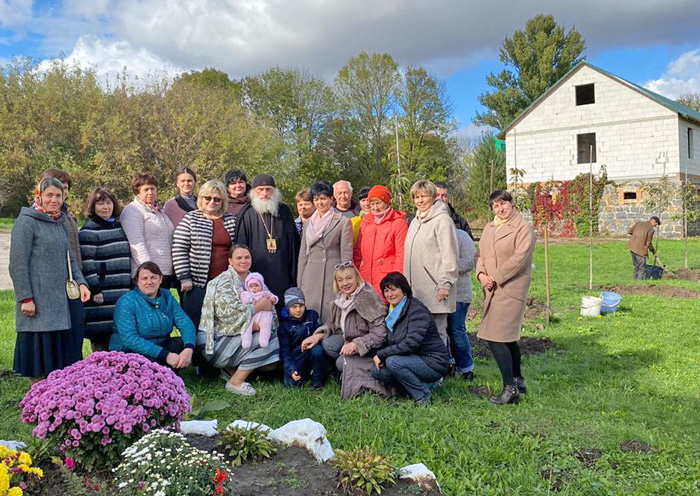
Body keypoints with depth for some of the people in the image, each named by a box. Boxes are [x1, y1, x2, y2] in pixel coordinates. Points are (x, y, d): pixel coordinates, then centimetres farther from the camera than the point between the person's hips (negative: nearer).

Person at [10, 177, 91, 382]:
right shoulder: (27, 222, -6)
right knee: (38, 350, -2)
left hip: (60, 300, 7)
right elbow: (17, 264, -11)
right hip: (37, 301, -7)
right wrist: (25, 298, -16)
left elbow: (69, 258, 21)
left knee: (58, 349, 9)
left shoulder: (60, 223, 17)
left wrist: (81, 282, 5)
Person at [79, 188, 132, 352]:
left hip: (123, 294, 7)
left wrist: (131, 285, 20)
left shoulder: (120, 227, 17)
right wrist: (94, 290, -18)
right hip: (102, 297, -7)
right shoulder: (89, 231, -5)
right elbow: (86, 264, -12)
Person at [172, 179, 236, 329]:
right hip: (198, 283, -3)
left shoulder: (231, 220, 11)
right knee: (195, 326, 2)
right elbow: (178, 250, -2)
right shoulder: (190, 219, 2)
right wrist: (184, 278, -8)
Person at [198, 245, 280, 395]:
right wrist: (259, 306, -19)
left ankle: (231, 370, 4)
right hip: (215, 342, -8)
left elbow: (270, 306, 6)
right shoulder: (224, 281, -12)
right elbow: (227, 313, -26)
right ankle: (236, 382, -9)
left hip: (236, 337, 8)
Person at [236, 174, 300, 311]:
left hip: (281, 275, 3)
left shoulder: (284, 212, 10)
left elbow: (294, 243, 12)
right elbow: (240, 246, 1)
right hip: (256, 273, -2)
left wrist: (293, 274, 8)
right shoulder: (247, 214, 1)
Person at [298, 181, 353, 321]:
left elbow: (346, 254, -3)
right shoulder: (309, 223, 16)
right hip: (311, 277, 4)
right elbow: (303, 253, 17)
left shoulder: (343, 222, 1)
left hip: (333, 276, -4)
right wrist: (299, 282, 11)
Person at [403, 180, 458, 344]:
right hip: (416, 290, 8)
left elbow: (449, 255, -12)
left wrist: (445, 284, -16)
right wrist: (407, 283, 17)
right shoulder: (416, 220, 18)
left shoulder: (442, 220, -7)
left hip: (434, 290, -8)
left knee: (437, 333, -5)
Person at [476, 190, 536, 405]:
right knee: (508, 336, 16)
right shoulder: (489, 228, 17)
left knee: (495, 337, -15)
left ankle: (510, 387, -9)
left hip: (511, 288, -8)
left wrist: (496, 277, -15)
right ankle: (518, 381, 28)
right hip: (493, 289, 8)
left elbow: (520, 258, -16)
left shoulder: (523, 228, -7)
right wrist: (481, 273, -5)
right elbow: (481, 253, 15)